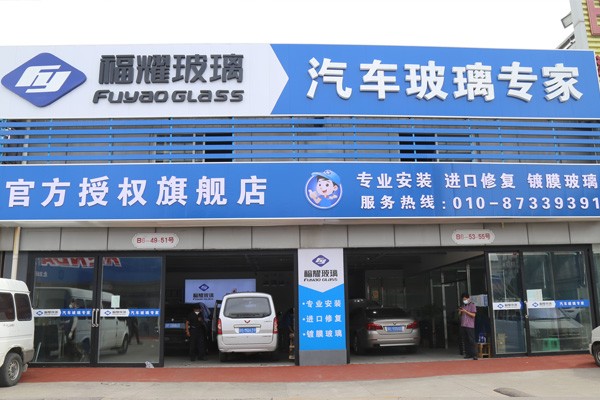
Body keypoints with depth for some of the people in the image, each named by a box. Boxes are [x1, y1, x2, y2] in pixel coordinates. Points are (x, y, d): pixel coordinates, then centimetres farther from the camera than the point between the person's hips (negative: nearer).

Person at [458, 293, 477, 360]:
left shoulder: (472, 305, 1)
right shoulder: (463, 306, 19)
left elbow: (473, 315, -8)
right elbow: (460, 315, 21)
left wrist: (466, 311, -15)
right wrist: (460, 311, 1)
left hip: (470, 326, -6)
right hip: (463, 325, 6)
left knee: (471, 340, -10)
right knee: (465, 341, 5)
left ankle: (474, 354, -10)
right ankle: (468, 354, 10)